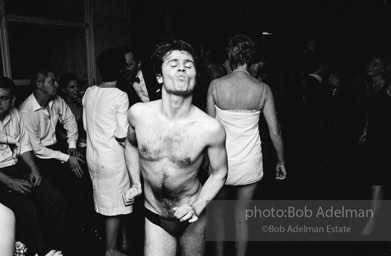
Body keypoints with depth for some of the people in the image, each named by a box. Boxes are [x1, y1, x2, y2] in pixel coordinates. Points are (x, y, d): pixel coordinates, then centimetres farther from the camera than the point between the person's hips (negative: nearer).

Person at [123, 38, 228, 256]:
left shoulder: (211, 128, -23)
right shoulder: (138, 114, -15)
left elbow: (219, 173, -5)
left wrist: (197, 207, -15)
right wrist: (136, 183, 4)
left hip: (192, 218, 0)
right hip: (154, 217, 1)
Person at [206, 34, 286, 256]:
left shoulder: (215, 85, -9)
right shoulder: (263, 89, -8)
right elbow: (275, 132, -6)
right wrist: (281, 162, 8)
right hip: (249, 165, 0)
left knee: (218, 213, 21)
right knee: (242, 217, 16)